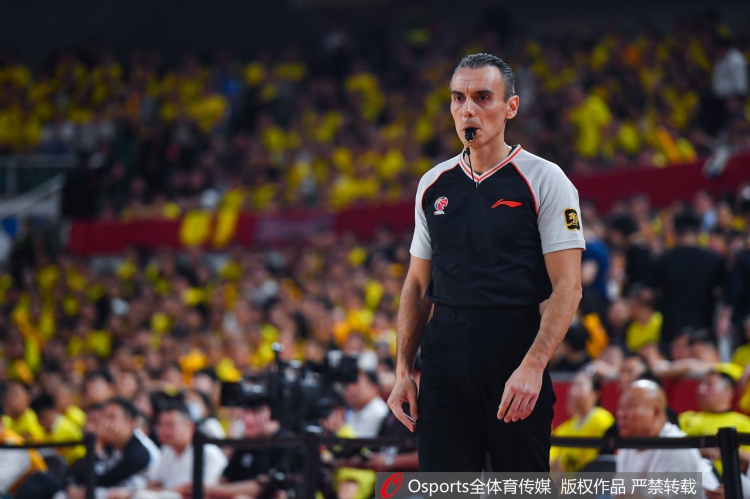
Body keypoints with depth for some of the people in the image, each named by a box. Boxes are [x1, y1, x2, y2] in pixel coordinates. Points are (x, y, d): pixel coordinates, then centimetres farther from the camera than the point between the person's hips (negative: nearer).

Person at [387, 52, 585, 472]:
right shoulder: (433, 185, 13)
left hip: (516, 357, -4)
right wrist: (403, 370, 10)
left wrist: (532, 367, -21)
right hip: (445, 356, 4)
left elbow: (568, 286, -9)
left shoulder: (544, 179, -3)